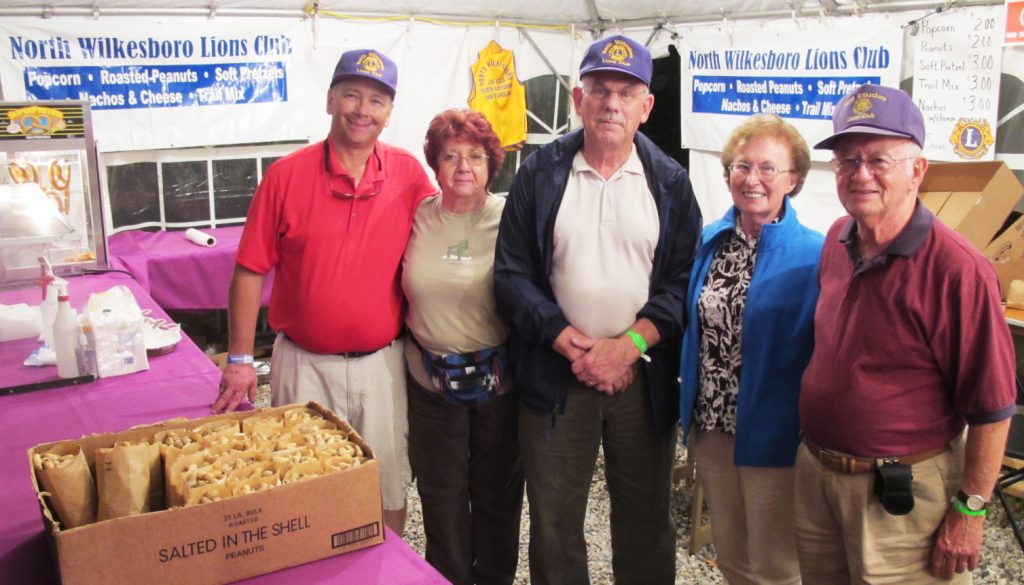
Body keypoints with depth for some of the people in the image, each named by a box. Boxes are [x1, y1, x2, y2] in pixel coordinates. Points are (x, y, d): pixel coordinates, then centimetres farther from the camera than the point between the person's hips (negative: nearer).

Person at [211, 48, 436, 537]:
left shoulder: (409, 174, -2)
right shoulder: (286, 175, -6)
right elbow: (250, 271, -3)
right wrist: (239, 360, -4)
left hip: (382, 363, 1)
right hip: (304, 364, -1)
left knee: (388, 488, 14)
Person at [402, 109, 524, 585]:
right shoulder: (417, 218, -1)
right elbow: (404, 292, 11)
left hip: (500, 380, -2)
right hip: (432, 382, 2)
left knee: (498, 493, 15)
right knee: (441, 497, 16)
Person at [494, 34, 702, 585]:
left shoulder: (669, 182, 2)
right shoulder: (539, 174, 0)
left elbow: (684, 279, -2)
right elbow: (512, 274, -2)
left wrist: (628, 345, -15)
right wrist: (569, 343, -13)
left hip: (644, 377, 1)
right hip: (555, 376, 0)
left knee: (646, 518, 13)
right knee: (553, 521, 10)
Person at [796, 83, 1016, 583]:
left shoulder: (957, 269, -20)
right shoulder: (837, 241, 1)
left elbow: (991, 406, -16)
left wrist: (969, 511, -13)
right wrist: (815, 454, 14)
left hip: (900, 491, -6)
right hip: (814, 471, 7)